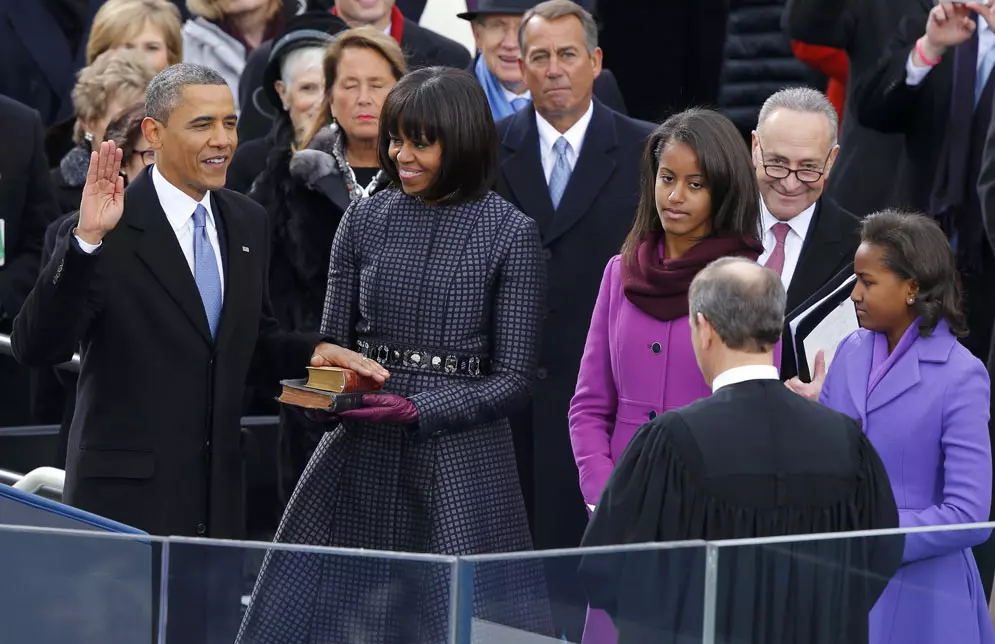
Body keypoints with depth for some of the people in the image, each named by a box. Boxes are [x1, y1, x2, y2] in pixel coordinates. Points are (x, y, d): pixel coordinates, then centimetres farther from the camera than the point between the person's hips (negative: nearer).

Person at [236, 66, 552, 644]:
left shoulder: (511, 235, -4)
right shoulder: (365, 219, 7)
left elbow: (513, 380, -5)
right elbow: (332, 340, 14)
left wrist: (417, 410, -17)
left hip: (460, 464, -3)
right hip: (359, 458, 3)